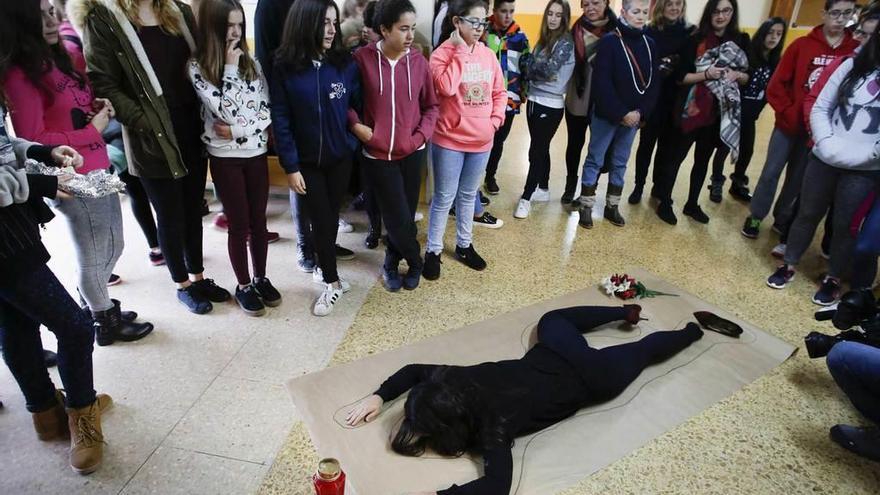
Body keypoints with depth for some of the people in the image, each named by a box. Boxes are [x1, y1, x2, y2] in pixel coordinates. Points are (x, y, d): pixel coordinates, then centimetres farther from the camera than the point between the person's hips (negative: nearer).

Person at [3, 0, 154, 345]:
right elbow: (31, 141, -18)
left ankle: (94, 303, 43)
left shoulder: (65, 60, 9)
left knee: (112, 248, 21)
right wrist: (92, 130, -15)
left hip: (100, 170, 8)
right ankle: (106, 322, 29)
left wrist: (99, 107, 3)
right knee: (93, 257, 9)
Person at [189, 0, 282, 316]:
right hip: (225, 158, -3)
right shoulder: (198, 67, -8)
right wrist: (230, 69, -15)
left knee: (258, 221, 11)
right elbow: (227, 110, -18)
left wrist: (237, 131, -13)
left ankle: (261, 279, 28)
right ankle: (243, 286, 21)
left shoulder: (250, 61, 4)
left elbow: (267, 109, -1)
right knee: (239, 225, 5)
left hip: (256, 153, 4)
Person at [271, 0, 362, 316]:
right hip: (306, 160, -2)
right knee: (320, 220, 3)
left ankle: (323, 268, 35)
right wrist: (290, 166, -11)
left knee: (331, 217, 13)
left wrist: (355, 124, -12)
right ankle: (332, 282, 19)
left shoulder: (345, 63, -4)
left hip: (340, 157, 2)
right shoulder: (284, 67, -9)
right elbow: (280, 119, -9)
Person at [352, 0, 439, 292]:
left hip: (412, 153, 3)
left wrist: (420, 136, -6)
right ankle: (415, 263, 27)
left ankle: (391, 263, 34)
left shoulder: (418, 62, -2)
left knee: (404, 215, 10)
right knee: (399, 219, -1)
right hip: (377, 154, -2)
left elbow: (431, 106, 6)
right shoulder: (362, 59, -9)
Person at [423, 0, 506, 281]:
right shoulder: (442, 54, -10)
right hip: (449, 140, -5)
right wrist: (461, 51, -20)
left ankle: (464, 245, 33)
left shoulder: (488, 54, 4)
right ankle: (433, 250, 20)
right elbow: (446, 88, -27)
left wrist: (495, 119, -2)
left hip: (481, 141, 5)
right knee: (444, 198, 4)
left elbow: (499, 92, 13)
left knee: (468, 196, 18)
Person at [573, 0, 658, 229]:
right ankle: (586, 207, 13)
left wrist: (641, 112, -9)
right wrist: (621, 113, -18)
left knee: (620, 162, 13)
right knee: (595, 160, 4)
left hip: (634, 116, 5)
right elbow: (602, 83, -16)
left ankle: (612, 207, 24)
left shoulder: (649, 44, 6)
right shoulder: (609, 41, -10)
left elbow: (654, 83, 5)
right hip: (607, 115, -5)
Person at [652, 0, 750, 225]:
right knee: (676, 156, 3)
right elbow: (680, 76, -9)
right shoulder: (696, 40, -6)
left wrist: (738, 76, -12)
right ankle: (665, 203, 15)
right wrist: (706, 74, -22)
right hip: (692, 109, -4)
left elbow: (748, 77, 10)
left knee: (703, 159, 14)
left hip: (720, 111, 4)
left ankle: (692, 204, 27)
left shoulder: (741, 41, 4)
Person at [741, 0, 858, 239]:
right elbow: (776, 85, -5)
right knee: (771, 173, 4)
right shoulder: (802, 45, -5)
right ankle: (755, 217, 19)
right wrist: (790, 114, -10)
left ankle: (783, 219, 28)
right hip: (789, 124, -1)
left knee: (798, 178, 12)